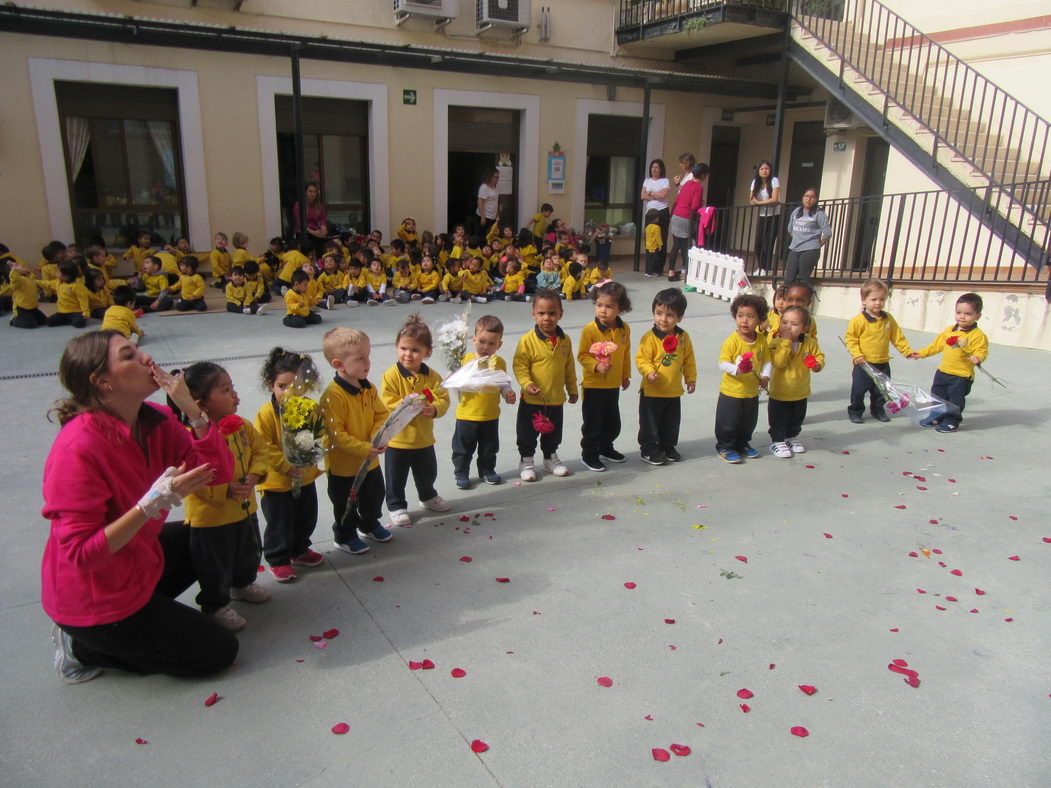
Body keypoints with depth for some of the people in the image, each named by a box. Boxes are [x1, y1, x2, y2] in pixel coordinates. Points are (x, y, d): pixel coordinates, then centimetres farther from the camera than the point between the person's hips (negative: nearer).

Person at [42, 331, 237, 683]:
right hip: (93, 598, -8)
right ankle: (85, 648, 7)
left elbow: (220, 471, -13)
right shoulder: (78, 449, -30)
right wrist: (153, 504, -36)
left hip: (138, 558, 8)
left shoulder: (155, 420, -8)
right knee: (219, 651, 1)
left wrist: (192, 410, -24)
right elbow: (81, 552, -29)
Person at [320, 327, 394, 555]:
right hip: (343, 465, -7)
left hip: (371, 460, 7)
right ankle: (345, 536, 36)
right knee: (346, 506, 14)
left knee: (374, 497, 25)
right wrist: (364, 449, -29)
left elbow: (381, 415, 3)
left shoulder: (369, 388, -3)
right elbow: (335, 433, -27)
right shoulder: (333, 395, -27)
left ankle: (370, 525, 49)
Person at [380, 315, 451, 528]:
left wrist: (434, 409, -29)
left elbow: (443, 399, -8)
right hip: (397, 439, -4)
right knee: (396, 478, 10)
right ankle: (396, 506, 29)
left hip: (424, 438, 4)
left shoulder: (432, 376, -4)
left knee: (427, 474, 24)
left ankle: (428, 497, 49)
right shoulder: (391, 375, -16)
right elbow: (388, 405, -20)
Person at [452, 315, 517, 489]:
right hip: (467, 415, -2)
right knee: (463, 448, 9)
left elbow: (503, 384, 8)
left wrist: (508, 393, -11)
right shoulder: (466, 360, -8)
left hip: (491, 416, 2)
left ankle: (487, 470, 36)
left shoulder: (499, 362, 0)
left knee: (489, 448, 18)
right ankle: (461, 473, 24)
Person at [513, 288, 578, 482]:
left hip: (556, 399, 4)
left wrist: (572, 389, 16)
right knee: (528, 433, 10)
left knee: (553, 434, 20)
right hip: (532, 400, -4)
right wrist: (527, 384, -27)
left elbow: (569, 368, 11)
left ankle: (551, 458, 39)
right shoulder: (528, 340, -15)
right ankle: (526, 462, 27)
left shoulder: (565, 340, 1)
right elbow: (519, 365, -14)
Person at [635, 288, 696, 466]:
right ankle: (648, 449, 22)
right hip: (652, 391, -5)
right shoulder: (650, 337, -16)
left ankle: (668, 446, 37)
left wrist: (691, 378, 11)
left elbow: (689, 360, 9)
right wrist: (649, 372, -34)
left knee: (671, 423, 19)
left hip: (674, 391, 5)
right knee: (650, 423, 7)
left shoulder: (683, 337, -1)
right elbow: (641, 359, -18)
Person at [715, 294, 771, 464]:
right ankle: (725, 447, 24)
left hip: (752, 392, 5)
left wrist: (765, 376, -10)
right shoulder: (732, 340, -19)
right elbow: (723, 363, -21)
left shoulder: (762, 340, -2)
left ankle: (742, 445, 40)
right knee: (728, 423, 5)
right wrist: (737, 370, -37)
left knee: (748, 423, 20)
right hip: (731, 392, -5)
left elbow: (766, 360, 6)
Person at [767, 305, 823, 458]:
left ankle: (792, 437, 44)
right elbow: (779, 362, -32)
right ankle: (777, 441, 25)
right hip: (780, 393, -4)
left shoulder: (810, 342, -8)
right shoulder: (776, 342, -19)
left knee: (797, 419, 23)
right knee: (779, 420, 8)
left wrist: (818, 364, -19)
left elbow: (819, 356, 4)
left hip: (801, 392, 4)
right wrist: (786, 342, -35)